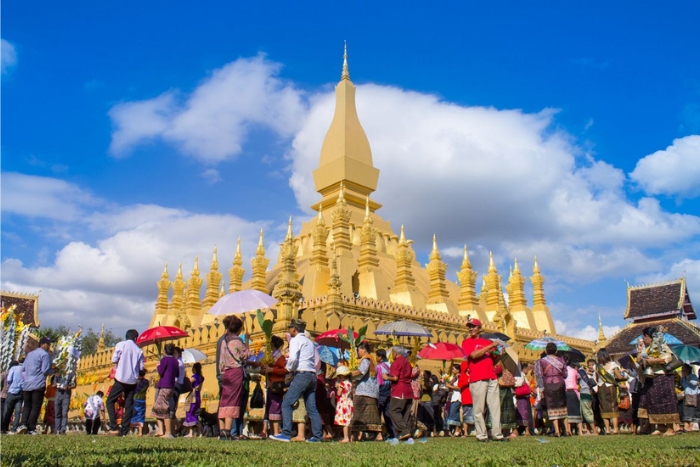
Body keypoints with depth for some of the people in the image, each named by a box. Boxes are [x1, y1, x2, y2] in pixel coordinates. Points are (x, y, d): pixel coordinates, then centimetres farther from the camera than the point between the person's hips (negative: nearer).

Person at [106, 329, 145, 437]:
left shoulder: (121, 345, -1)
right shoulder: (139, 350, 7)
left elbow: (114, 360, -7)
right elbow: (141, 367, 7)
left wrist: (120, 362, 14)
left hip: (121, 379, -3)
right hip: (133, 380, 3)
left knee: (110, 401, 9)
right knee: (129, 405, 8)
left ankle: (114, 427, -3)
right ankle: (124, 431, 6)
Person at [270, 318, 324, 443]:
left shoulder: (295, 340, -2)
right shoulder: (309, 342, 23)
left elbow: (293, 358, -17)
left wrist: (289, 368, 0)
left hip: (302, 375, -9)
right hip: (312, 375, 9)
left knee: (287, 404, -7)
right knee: (312, 408, 9)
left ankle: (286, 434, -14)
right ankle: (318, 436, 7)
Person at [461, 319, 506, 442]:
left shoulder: (488, 342, 19)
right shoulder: (467, 342, 5)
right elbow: (474, 355, -13)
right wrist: (490, 346, -12)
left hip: (492, 378, 5)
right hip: (477, 380, -4)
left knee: (495, 407, 4)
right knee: (479, 409, -3)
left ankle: (497, 434, 8)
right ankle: (481, 435, 4)